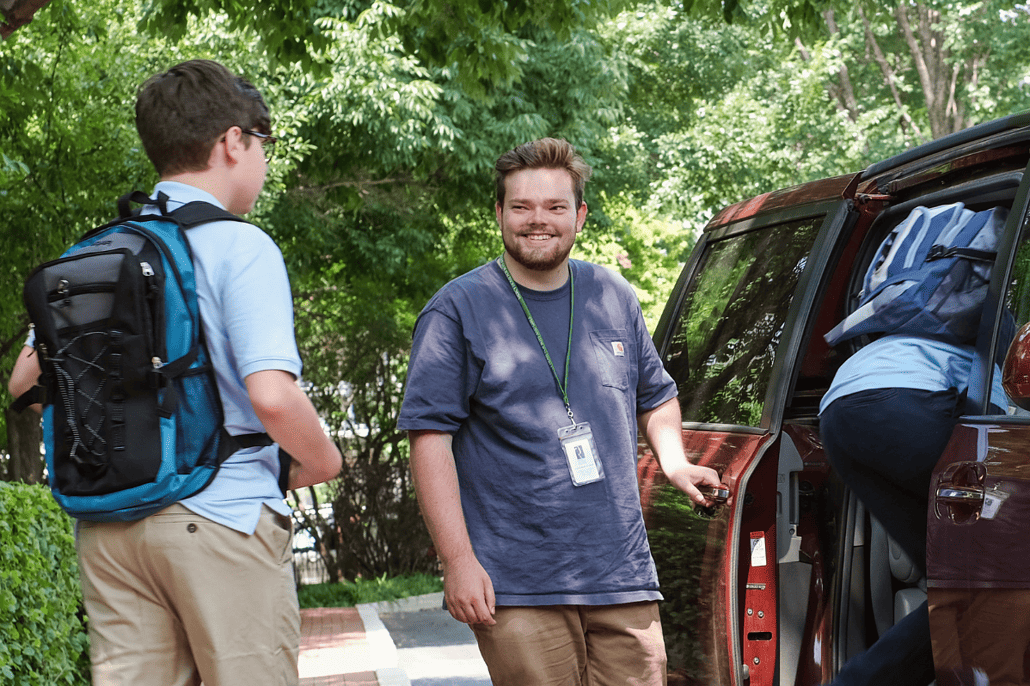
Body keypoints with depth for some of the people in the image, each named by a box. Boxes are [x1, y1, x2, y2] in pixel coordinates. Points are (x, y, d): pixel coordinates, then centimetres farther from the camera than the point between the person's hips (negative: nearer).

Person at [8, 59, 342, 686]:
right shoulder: (241, 247, -9)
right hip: (220, 517, -6)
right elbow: (272, 396, -19)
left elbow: (26, 379, 16)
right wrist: (321, 460, -1)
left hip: (106, 525, 6)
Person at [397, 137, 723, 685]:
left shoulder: (614, 297, 13)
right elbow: (431, 439, -7)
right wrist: (458, 561, -14)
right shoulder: (456, 311, -2)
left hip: (623, 577, 4)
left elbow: (656, 396, 28)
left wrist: (674, 461, 7)